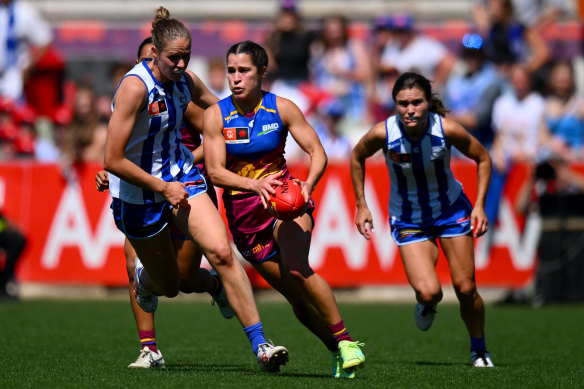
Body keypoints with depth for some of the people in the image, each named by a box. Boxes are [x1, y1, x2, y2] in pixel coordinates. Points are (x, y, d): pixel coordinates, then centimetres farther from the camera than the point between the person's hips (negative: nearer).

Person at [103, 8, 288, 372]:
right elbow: (112, 160, -25)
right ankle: (143, 275, 51)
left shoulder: (186, 81, -4)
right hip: (139, 196, -4)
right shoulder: (135, 86, -24)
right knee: (169, 286, 10)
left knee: (222, 252, -20)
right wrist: (163, 188, -18)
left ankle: (260, 345, -21)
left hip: (182, 178, 4)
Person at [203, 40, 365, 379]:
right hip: (244, 216, 2)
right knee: (299, 300, 0)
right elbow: (215, 171, -11)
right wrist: (255, 185, -29)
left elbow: (317, 152, -4)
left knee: (296, 269, -30)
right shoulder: (216, 115, -5)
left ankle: (345, 341, -22)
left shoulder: (282, 108, -5)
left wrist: (308, 184, -26)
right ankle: (340, 351, 19)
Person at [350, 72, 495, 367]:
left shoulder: (447, 130, -25)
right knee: (429, 293, -18)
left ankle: (479, 350, 27)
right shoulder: (383, 133, -24)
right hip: (408, 219, -1)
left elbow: (483, 158, -6)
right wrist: (361, 206, 0)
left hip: (451, 210, 1)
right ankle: (426, 306, 21)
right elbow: (357, 157, -1)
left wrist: (479, 206, -12)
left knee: (465, 289, 0)